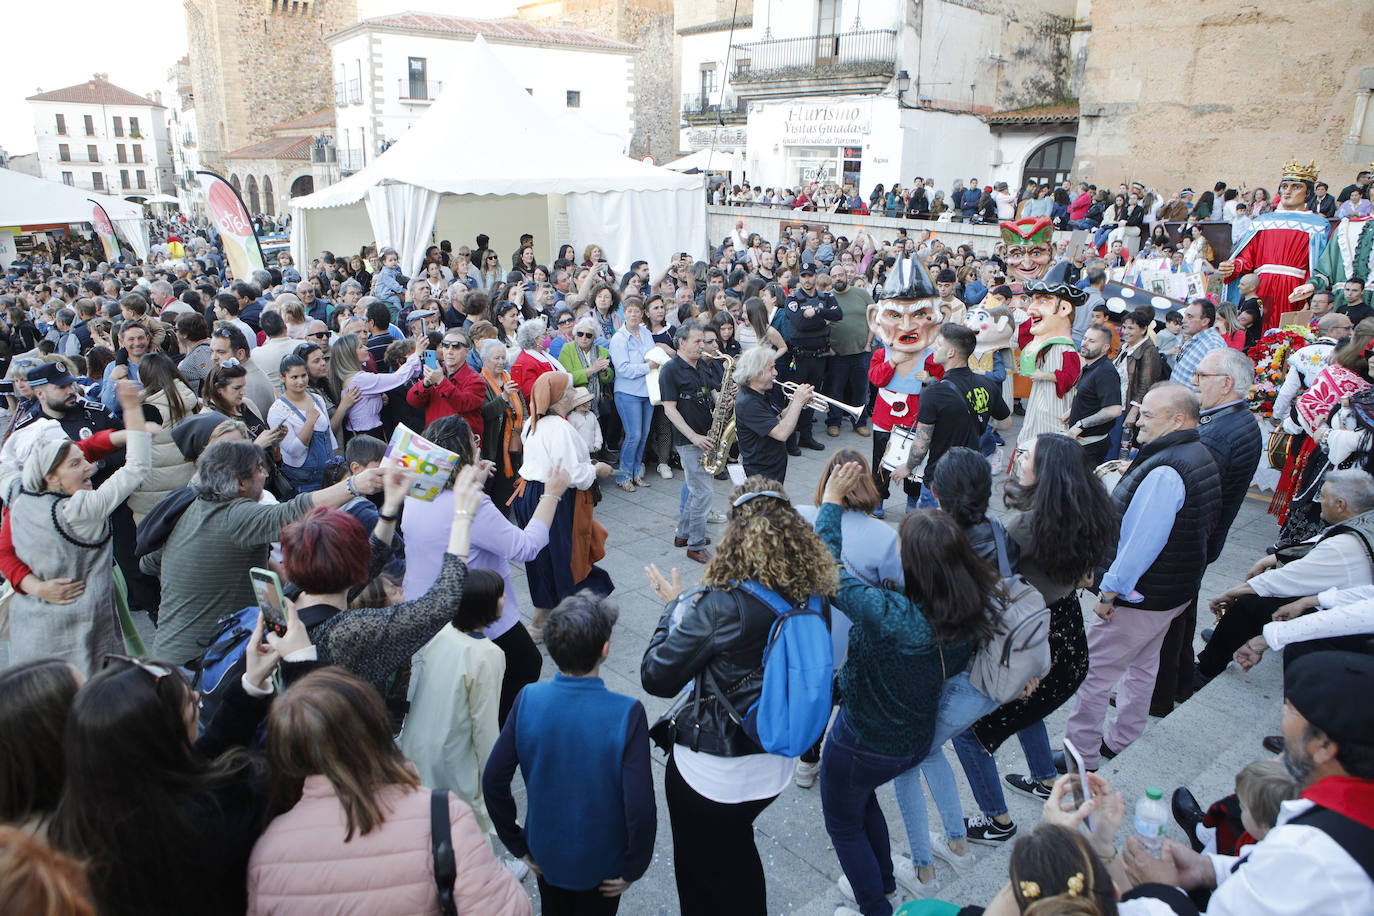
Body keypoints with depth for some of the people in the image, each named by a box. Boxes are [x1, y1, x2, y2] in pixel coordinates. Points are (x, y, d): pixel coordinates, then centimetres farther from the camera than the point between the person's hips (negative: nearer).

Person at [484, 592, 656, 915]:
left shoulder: (529, 700, -21)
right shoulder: (626, 714, -30)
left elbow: (493, 781, -13)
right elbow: (640, 808, -29)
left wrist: (518, 844, 2)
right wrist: (633, 868, -11)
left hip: (545, 855, 3)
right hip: (601, 864, -2)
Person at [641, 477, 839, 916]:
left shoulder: (720, 606, -30)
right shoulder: (813, 598, -12)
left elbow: (656, 677, -21)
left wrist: (674, 606, -6)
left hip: (711, 773, -6)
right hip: (774, 765, 6)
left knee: (703, 871, 21)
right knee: (737, 851, 31)